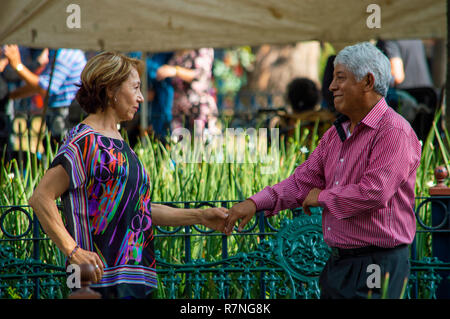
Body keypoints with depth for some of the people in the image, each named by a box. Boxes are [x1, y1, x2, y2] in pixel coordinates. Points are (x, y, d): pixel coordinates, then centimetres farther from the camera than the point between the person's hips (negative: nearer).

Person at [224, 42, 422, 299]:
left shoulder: (394, 132, -14)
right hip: (338, 263, 9)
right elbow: (304, 179, 14)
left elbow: (374, 193, -24)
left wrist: (323, 197, -9)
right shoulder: (337, 133, 15)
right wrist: (256, 203, 0)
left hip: (378, 267, -9)